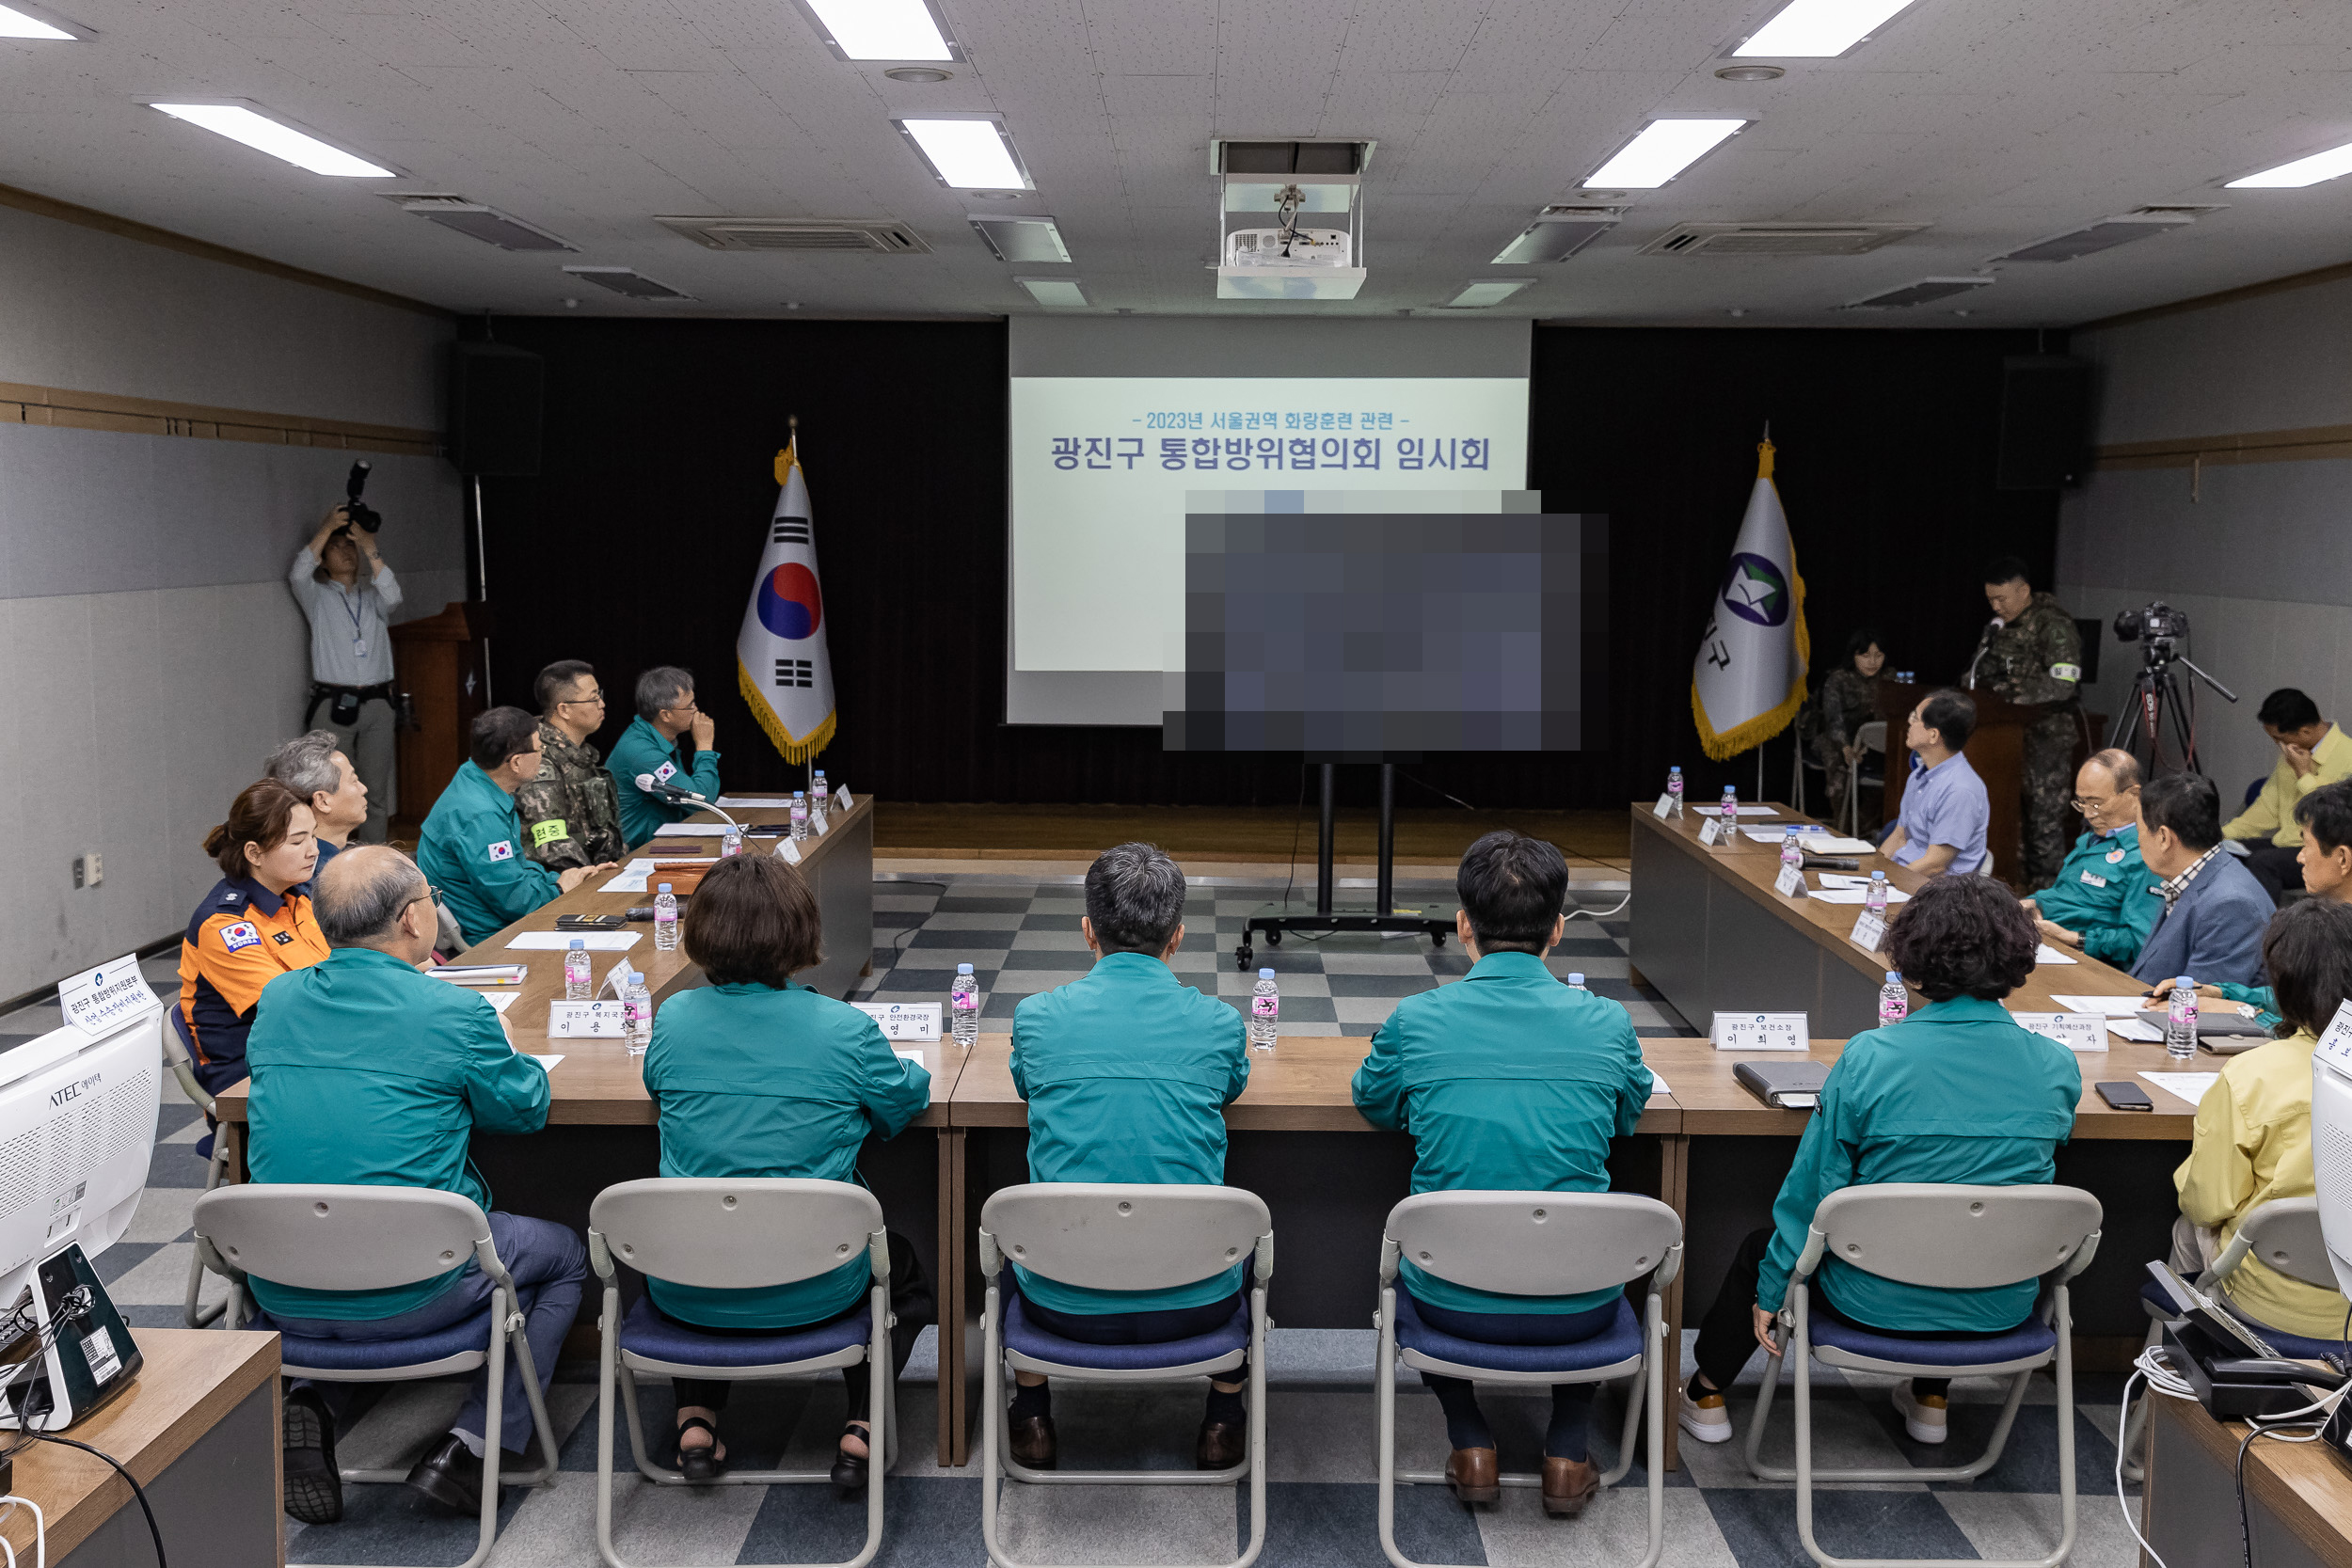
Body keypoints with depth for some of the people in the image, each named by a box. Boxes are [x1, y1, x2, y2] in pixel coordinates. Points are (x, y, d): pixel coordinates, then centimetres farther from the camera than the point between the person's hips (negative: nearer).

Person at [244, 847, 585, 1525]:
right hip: (410, 1296, -5)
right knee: (564, 1254, 22)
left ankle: (307, 1401, 14)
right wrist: (497, 1056, 23)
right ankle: (472, 1446, 10)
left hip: (282, 1296, 5)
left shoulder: (277, 1002, 3)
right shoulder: (454, 1012, -13)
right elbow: (526, 1107, 3)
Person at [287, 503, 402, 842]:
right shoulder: (318, 597, 9)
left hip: (377, 702, 3)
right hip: (334, 703, -3)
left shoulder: (372, 595, 15)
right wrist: (328, 527, -15)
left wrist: (370, 549, -13)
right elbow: (299, 574, -11)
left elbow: (392, 596, -7)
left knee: (377, 788, 3)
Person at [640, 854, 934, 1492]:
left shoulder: (673, 1019, -7)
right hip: (813, 1293, -2)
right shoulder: (846, 1030, -15)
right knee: (904, 1270, 31)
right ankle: (862, 1427, 11)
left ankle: (696, 1420, 24)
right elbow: (908, 1100, 3)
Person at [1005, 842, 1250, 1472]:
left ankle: (1032, 1418, 39)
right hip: (1194, 1302, 0)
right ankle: (1224, 1419, 37)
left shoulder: (1037, 1016, -7)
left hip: (1065, 1302, 0)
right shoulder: (1218, 1023, -6)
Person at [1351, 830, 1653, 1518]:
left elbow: (1374, 1104, 11)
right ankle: (1567, 1455, 29)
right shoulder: (1607, 1024, -7)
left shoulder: (1416, 1021, -11)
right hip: (1577, 1307, 1)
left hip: (1454, 1304, -1)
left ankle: (1472, 1449, 27)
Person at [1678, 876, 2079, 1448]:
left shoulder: (1870, 1057, -20)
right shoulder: (2057, 1068, -10)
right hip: (2001, 1309, 3)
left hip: (1880, 1301, -3)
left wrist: (1770, 1289, 2)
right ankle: (1932, 1398, 47)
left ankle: (1705, 1397, 41)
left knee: (1758, 1249, 25)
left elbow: (1813, 1188, -11)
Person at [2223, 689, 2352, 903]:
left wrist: (2305, 776, -17)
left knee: (2261, 862, -33)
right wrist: (2224, 834, 5)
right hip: (2284, 844, 8)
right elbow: (2268, 807, 17)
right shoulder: (2290, 753, 11)